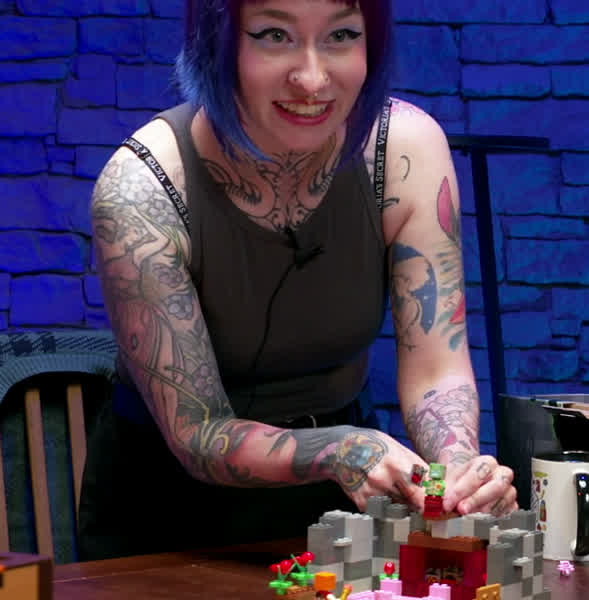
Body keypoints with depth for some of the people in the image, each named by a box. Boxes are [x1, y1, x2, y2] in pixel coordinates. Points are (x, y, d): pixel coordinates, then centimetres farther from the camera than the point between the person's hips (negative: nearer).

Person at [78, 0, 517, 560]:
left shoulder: (407, 148, -17)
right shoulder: (140, 192, -26)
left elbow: (436, 373, -15)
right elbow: (196, 434, -22)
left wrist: (461, 469, -38)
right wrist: (340, 452, -41)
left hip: (335, 504, 5)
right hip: (170, 513, -5)